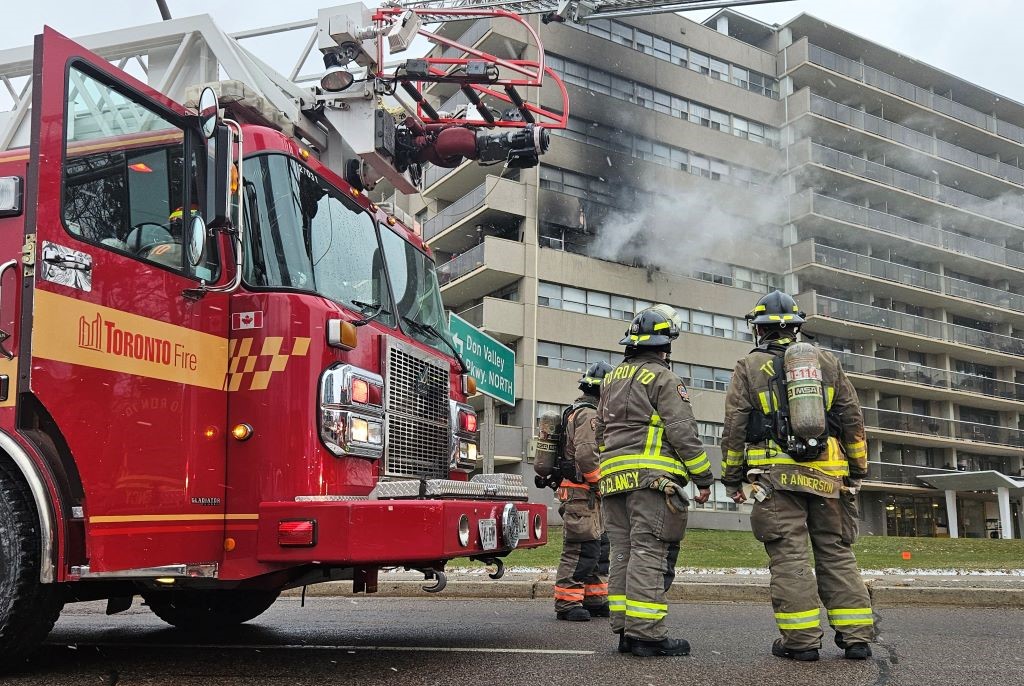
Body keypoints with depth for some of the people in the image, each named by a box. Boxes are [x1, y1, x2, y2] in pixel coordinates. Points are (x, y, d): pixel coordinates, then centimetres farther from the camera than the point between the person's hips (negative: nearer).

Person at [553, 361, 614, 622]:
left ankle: (594, 600, 21)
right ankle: (567, 603, -4)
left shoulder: (580, 412, 21)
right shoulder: (588, 415, -13)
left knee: (599, 548, 14)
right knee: (581, 549, -8)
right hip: (582, 494, -11)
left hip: (590, 497, 11)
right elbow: (586, 455, -25)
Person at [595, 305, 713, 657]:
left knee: (623, 553, 8)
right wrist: (703, 477, -4)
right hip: (652, 476, -8)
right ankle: (646, 634, -9)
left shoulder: (612, 380, 21)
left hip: (614, 477, 8)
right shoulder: (662, 378, -4)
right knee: (649, 553, -8)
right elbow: (683, 433, -10)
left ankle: (624, 630, 9)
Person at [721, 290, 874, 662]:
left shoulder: (749, 367, 4)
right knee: (836, 552, 9)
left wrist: (732, 478, 8)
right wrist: (858, 469, 19)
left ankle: (801, 639, -3)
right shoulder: (827, 361, 13)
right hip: (827, 474, 3)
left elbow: (734, 428, 0)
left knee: (789, 556, -2)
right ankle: (856, 635, 9)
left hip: (776, 474, -3)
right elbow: (852, 419, 12)